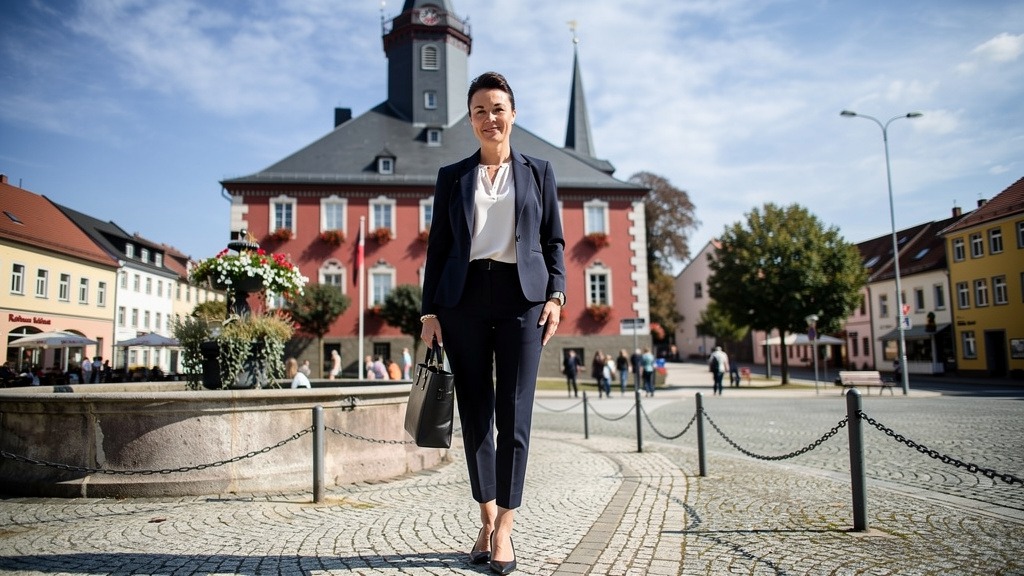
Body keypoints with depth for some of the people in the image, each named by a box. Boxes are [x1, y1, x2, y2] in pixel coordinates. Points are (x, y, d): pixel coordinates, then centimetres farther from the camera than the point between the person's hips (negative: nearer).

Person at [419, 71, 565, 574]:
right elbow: (437, 246, 10)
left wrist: (555, 295, -4)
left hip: (520, 296, -1)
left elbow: (554, 240, 10)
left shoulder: (538, 171, 14)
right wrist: (429, 311, 2)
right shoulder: (452, 176, 14)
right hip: (464, 298, 1)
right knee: (475, 413, 4)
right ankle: (487, 519, 17)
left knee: (513, 415, -4)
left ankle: (504, 529, 5)